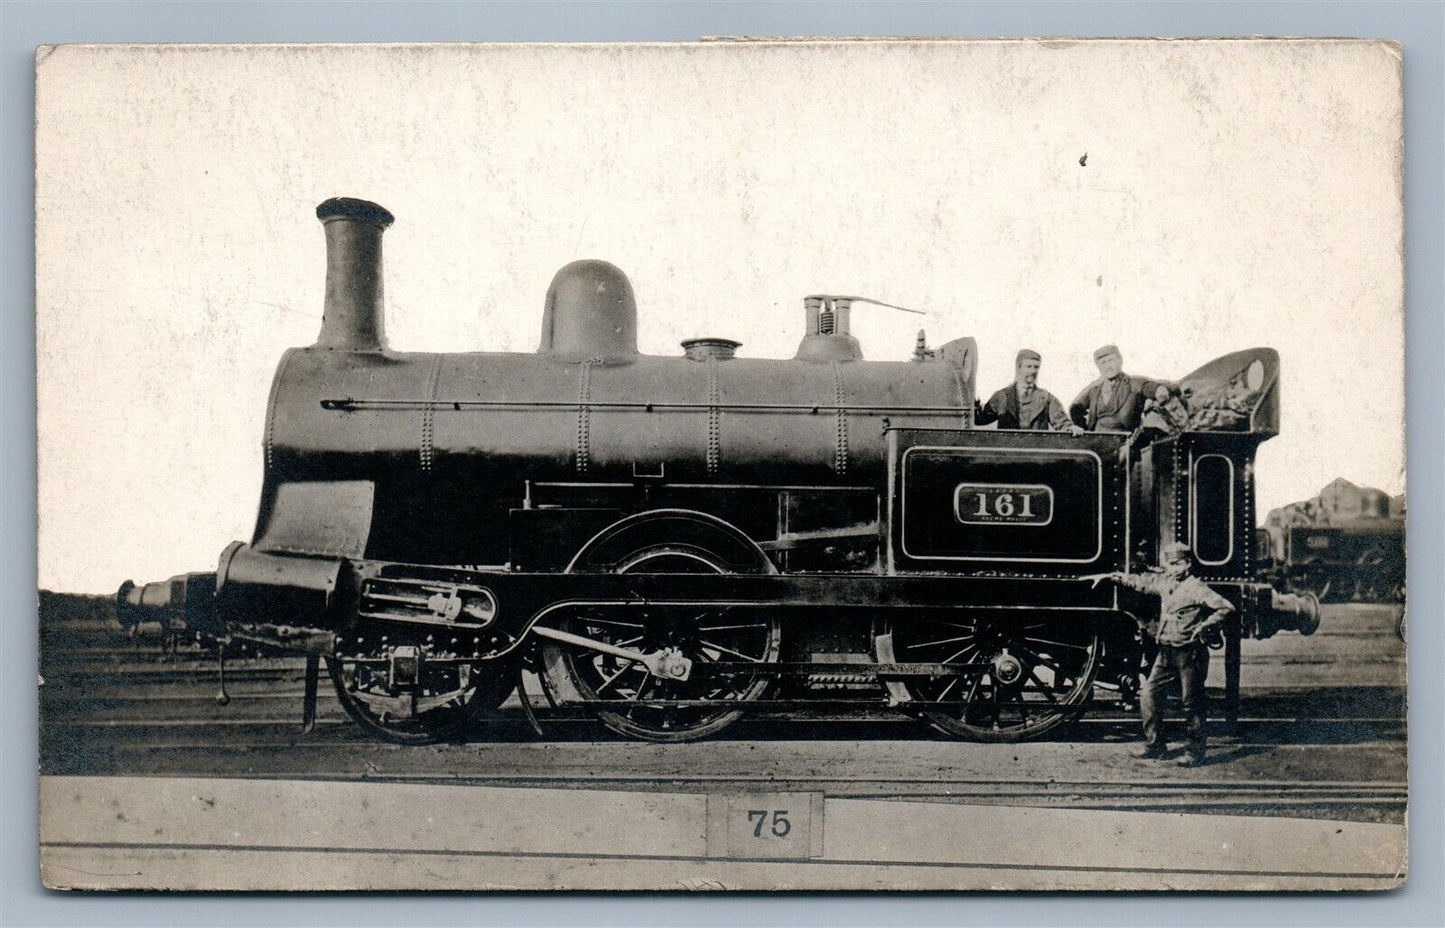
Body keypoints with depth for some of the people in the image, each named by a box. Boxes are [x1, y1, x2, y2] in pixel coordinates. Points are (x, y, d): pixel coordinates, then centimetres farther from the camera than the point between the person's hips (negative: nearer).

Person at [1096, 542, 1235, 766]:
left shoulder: (1196, 588, -12)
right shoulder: (1164, 583, 10)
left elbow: (1226, 607, -17)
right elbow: (1141, 582, 28)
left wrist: (1204, 626, -19)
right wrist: (1115, 577, 30)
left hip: (1189, 653, -8)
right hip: (1166, 652, 8)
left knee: (1191, 702, 0)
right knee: (1148, 695, 7)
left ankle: (1195, 752, 11)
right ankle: (1156, 746, 18)